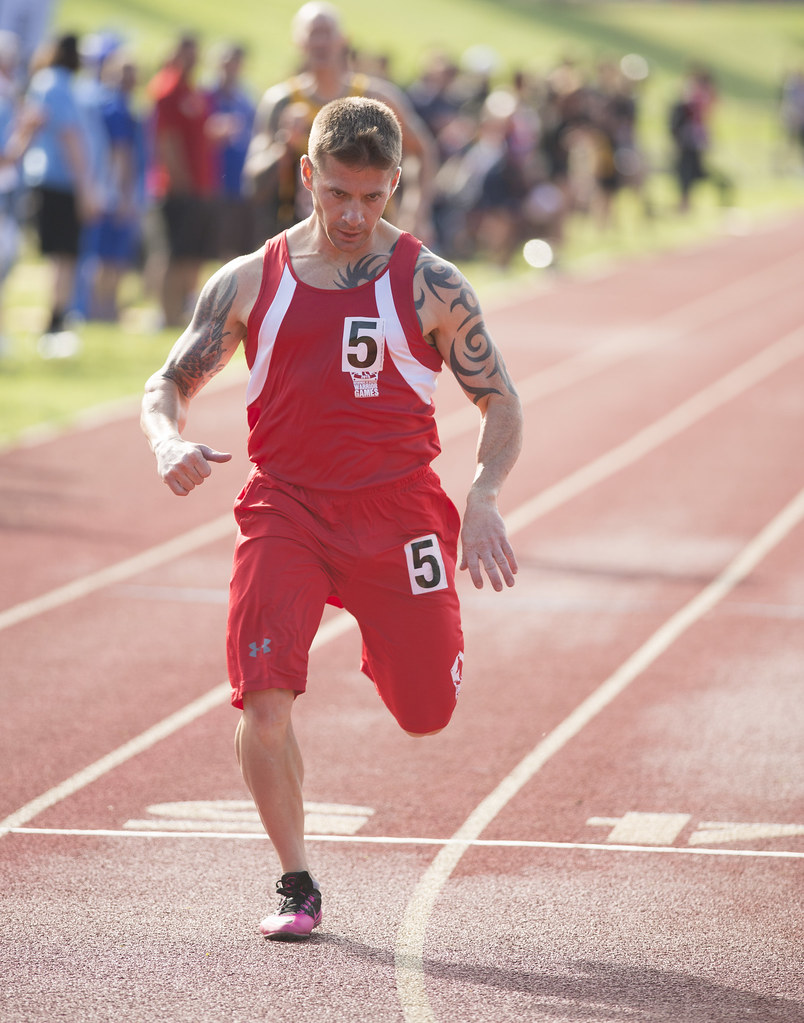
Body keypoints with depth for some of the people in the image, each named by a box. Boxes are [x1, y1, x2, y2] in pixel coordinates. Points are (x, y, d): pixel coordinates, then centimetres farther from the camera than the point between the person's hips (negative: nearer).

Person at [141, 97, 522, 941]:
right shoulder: (249, 283, 2)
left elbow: (501, 404, 4)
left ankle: (388, 645, 46)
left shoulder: (430, 287, -1)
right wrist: (169, 441, -17)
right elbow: (169, 383, 8)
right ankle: (296, 885, -3)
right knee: (264, 696, -19)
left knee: (427, 714, 8)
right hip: (286, 506, 0)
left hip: (399, 510, 0)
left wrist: (483, 499, -14)